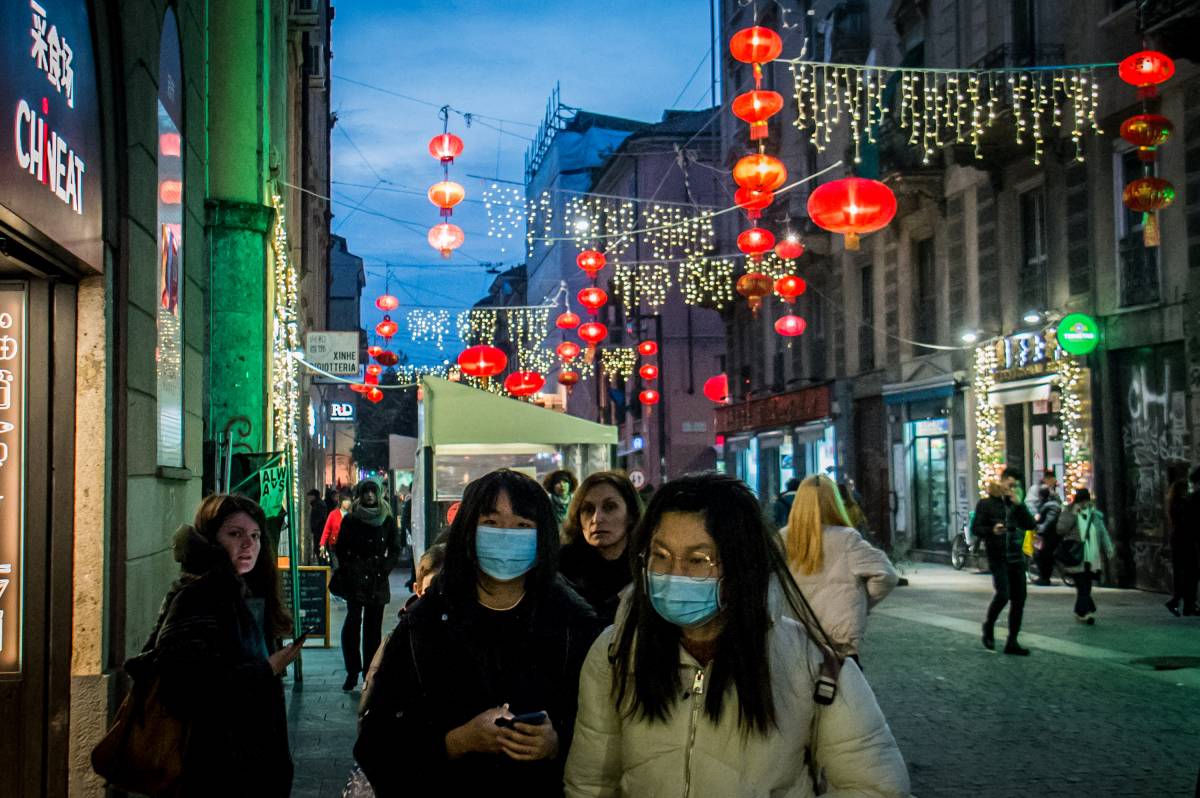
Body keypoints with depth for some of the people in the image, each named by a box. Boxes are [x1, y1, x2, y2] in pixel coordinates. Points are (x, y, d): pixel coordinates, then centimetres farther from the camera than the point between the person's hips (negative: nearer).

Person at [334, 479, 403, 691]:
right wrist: (347, 572, -2)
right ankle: (352, 672, -5)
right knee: (353, 621, -11)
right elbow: (341, 549, 8)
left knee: (373, 626, 3)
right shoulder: (350, 519, 5)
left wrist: (384, 570, -2)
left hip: (378, 580, 2)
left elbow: (395, 550, 10)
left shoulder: (387, 519, 8)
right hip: (355, 578, -2)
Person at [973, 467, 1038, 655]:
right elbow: (975, 528, -5)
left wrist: (1018, 504, -7)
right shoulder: (986, 504, 0)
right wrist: (992, 530, -23)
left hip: (1016, 557, 5)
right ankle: (989, 626, 9)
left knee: (1019, 599, 3)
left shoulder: (1016, 505, 14)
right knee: (1003, 594, -19)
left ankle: (1012, 642, 12)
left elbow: (1031, 525, 3)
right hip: (997, 557, -5)